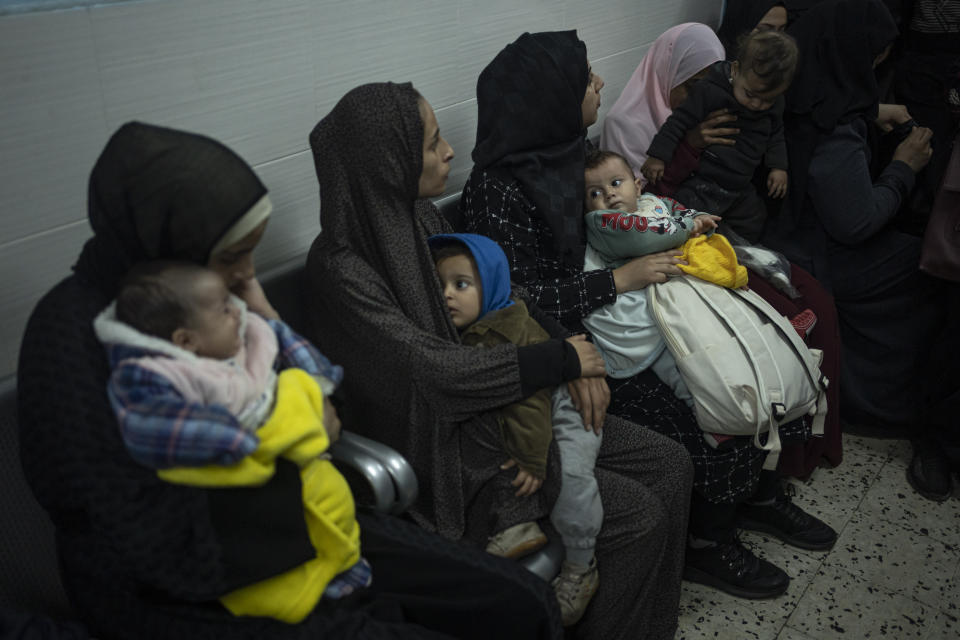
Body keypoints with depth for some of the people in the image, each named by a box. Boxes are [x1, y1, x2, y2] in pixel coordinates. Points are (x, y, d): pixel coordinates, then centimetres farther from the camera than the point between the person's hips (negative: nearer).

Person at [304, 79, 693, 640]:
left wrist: (572, 351, -7)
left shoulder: (420, 214, 1)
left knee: (668, 465, 4)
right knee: (637, 515, -13)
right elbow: (434, 368, -26)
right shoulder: (342, 268, -23)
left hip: (506, 404, 8)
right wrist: (561, 360, -17)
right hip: (444, 446, -8)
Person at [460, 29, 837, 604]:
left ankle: (755, 487, 21)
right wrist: (621, 279, -23)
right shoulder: (498, 189, -23)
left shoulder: (565, 147, 3)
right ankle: (707, 543, 11)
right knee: (695, 414, -14)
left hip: (611, 314, 8)